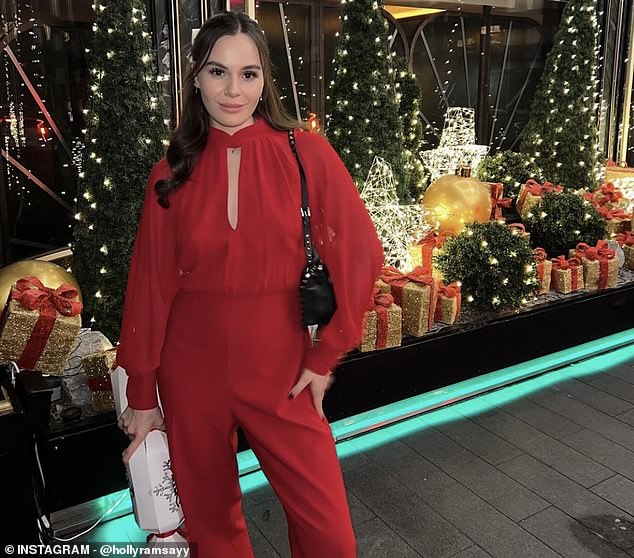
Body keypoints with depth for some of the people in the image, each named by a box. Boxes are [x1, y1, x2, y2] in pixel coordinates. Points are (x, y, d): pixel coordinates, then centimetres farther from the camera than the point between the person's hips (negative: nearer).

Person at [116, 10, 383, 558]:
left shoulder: (305, 153, -6)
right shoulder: (172, 172, 0)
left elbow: (359, 258, -5)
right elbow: (149, 285, 2)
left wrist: (326, 355, -6)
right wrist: (142, 396, 4)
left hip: (278, 363, -1)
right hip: (191, 364, 2)